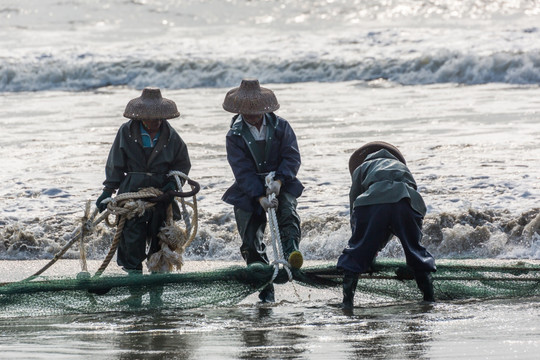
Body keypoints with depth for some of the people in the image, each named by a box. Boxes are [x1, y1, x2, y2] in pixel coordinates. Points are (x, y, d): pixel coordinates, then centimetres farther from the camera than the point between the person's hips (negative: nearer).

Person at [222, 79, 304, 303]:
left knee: (288, 215, -32)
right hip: (248, 193, 0)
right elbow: (243, 172, -12)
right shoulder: (235, 136, -3)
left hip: (280, 186, 0)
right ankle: (266, 291, 3)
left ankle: (291, 255, -51)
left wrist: (278, 181, -25)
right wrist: (260, 197, -25)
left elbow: (292, 158, -7)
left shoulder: (280, 127, 0)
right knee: (251, 242, -4)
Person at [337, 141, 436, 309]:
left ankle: (347, 299, 2)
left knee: (356, 251, 10)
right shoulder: (402, 167, 44)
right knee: (416, 249, 21)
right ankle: (429, 297, 18)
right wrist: (379, 245, 44)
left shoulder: (362, 167, 35)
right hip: (409, 200, 2)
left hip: (374, 199, -2)